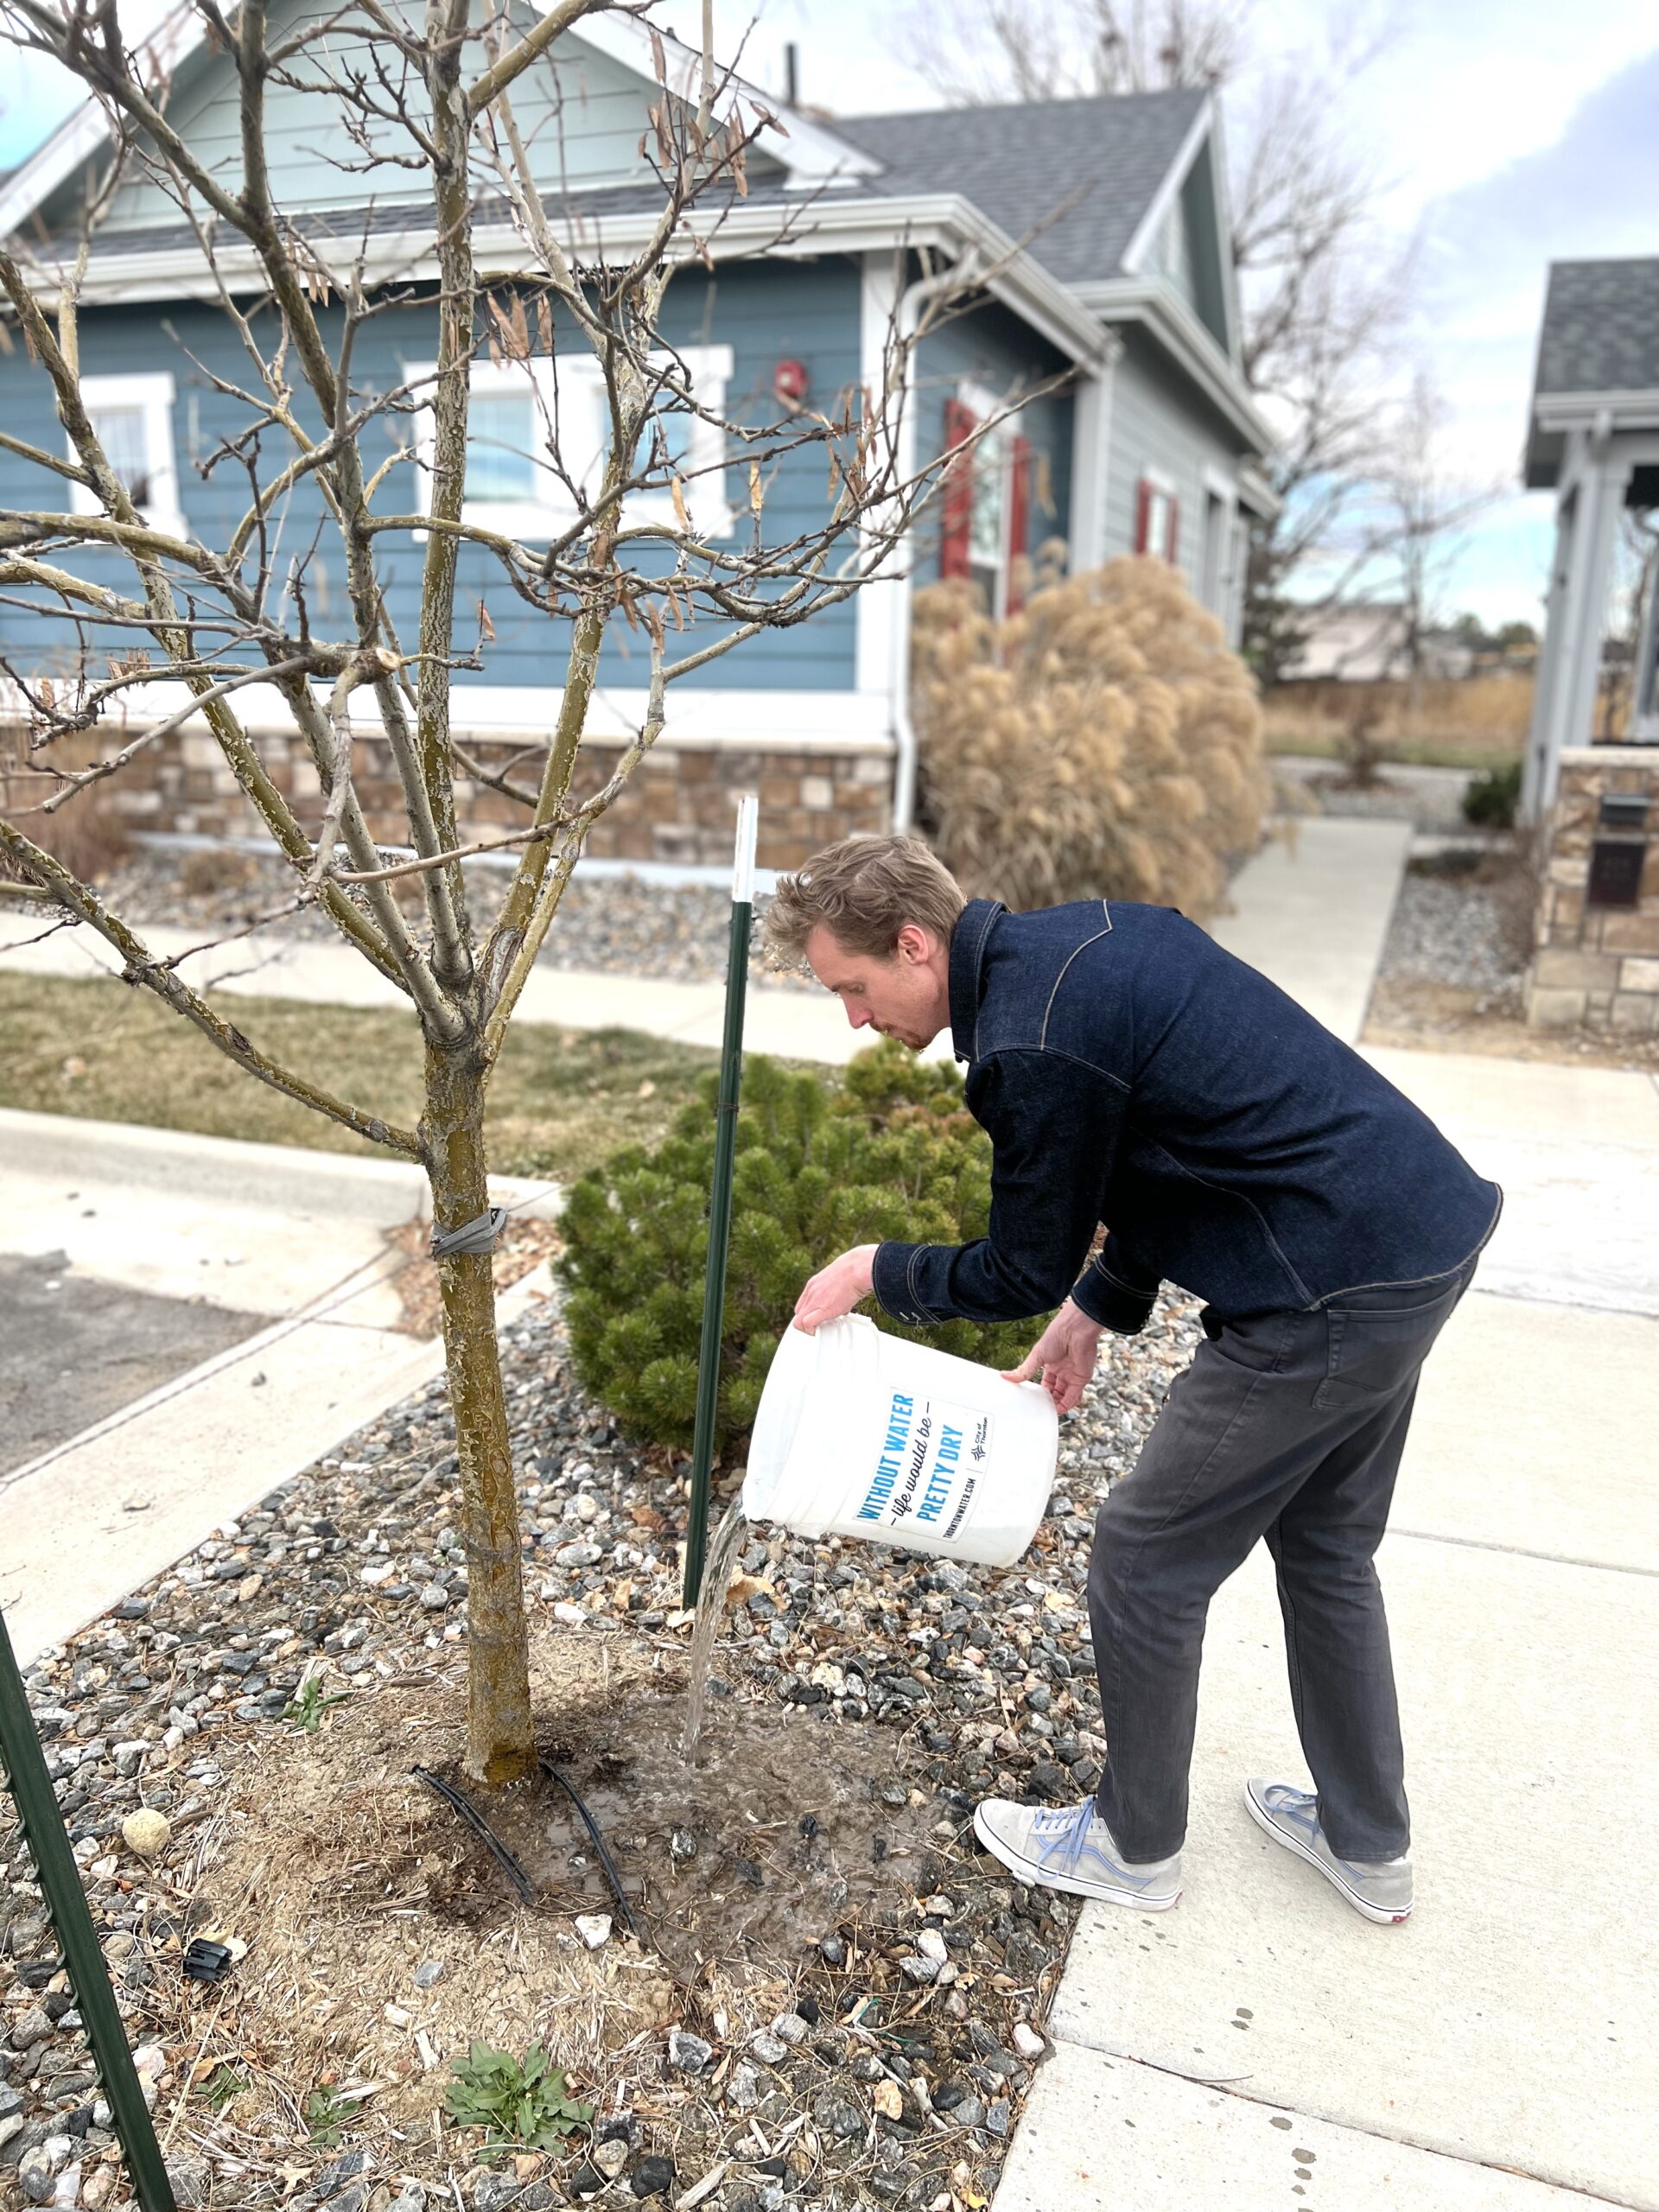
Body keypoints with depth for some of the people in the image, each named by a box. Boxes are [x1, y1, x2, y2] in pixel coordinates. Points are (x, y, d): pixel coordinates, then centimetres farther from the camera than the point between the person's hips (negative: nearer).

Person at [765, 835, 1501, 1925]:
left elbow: (1025, 1272, -8)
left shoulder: (1033, 1041, -20)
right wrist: (1097, 1309, 19)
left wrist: (876, 1271, 8)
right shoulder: (1083, 937, 10)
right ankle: (1369, 1843, 41)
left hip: (1332, 1296, -10)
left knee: (1147, 1558, 8)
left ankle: (1136, 1845, 30)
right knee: (1325, 1544, 25)